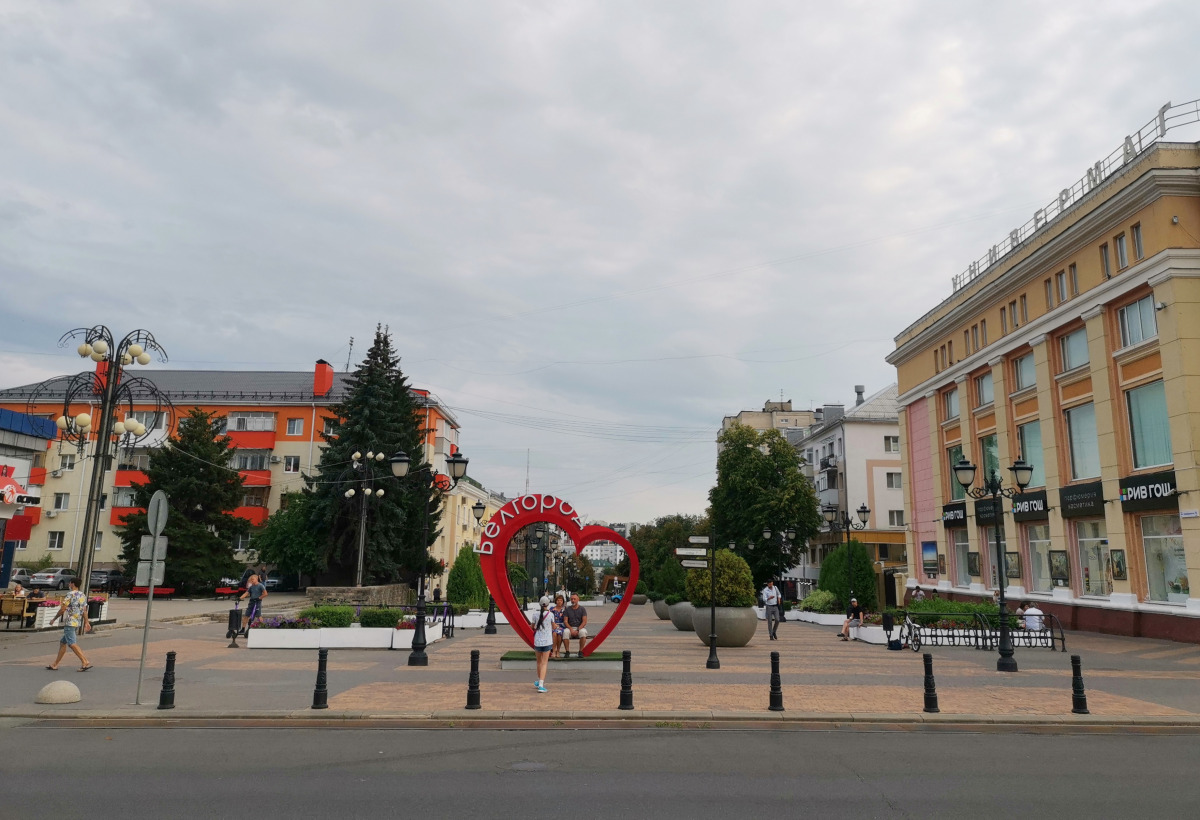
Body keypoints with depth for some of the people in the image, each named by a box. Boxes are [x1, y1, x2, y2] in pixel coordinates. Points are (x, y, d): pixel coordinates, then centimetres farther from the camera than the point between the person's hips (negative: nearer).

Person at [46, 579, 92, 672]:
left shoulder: (70, 594, -11)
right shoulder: (83, 596, 12)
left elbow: (62, 609, -12)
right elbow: (84, 611, 10)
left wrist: (54, 619, 0)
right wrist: (86, 622, 8)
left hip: (69, 622, -9)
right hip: (77, 623, 9)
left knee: (72, 643, -12)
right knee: (62, 642, 18)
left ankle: (85, 663, -20)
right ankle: (55, 665, 24)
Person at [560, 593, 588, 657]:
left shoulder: (582, 609, 6)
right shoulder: (567, 609, 10)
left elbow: (584, 621, -3)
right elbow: (565, 621, 2)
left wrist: (578, 630, -16)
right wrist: (571, 629, -15)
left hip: (580, 628, -1)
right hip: (570, 628, 1)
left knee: (583, 632, -37)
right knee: (565, 632, -34)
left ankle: (580, 651, -24)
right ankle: (567, 651, -23)